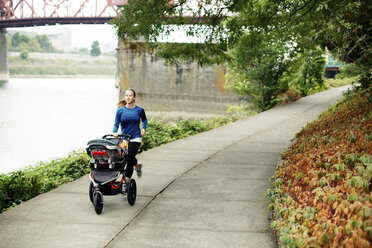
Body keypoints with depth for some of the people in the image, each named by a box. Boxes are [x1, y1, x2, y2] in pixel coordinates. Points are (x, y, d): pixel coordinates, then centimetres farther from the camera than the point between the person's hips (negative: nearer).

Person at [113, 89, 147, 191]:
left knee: (129, 159, -12)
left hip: (136, 138, -3)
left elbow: (144, 119, 17)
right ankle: (138, 166, 49)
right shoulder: (120, 110, -2)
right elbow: (116, 124, -4)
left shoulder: (139, 110, -2)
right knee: (128, 158, 15)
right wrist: (114, 132, -23)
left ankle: (126, 182, -5)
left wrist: (143, 128, 0)